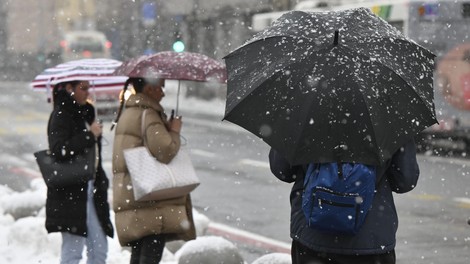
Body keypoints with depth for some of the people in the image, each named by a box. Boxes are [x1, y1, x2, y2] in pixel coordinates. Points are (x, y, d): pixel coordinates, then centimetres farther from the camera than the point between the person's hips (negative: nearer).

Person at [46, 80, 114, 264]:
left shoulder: (84, 113, 16)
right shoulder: (61, 115, -9)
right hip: (69, 194, -8)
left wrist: (100, 180, 16)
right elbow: (59, 150, -24)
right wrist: (90, 135, -16)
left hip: (90, 190, 8)